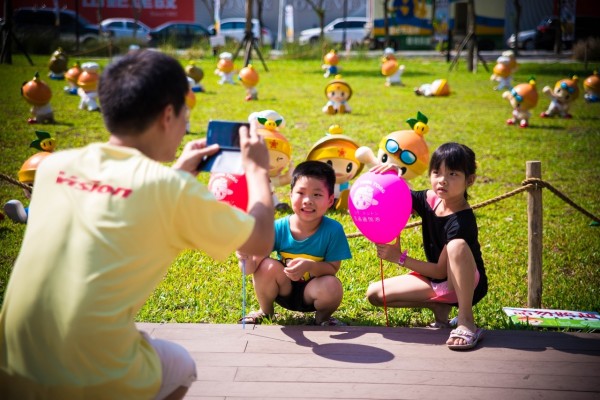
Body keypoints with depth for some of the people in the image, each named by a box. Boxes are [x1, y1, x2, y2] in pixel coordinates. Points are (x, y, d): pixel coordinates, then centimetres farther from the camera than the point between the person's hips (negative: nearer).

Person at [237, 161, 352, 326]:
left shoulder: (333, 230, -22)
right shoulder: (278, 228, -21)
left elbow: (333, 268, -17)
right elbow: (250, 267, -23)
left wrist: (310, 266, -38)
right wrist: (246, 258, -48)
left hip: (312, 293, -2)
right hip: (284, 289, 2)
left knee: (332, 286, -32)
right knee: (267, 266, -26)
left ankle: (322, 317, 4)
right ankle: (265, 311, 5)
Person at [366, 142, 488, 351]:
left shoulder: (462, 222, -26)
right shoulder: (430, 199, -7)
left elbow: (441, 271, -24)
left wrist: (400, 258, -22)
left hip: (468, 284, -7)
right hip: (437, 282, 7)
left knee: (458, 246, -39)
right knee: (374, 294, -5)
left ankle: (466, 320, -31)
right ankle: (438, 306, 4)